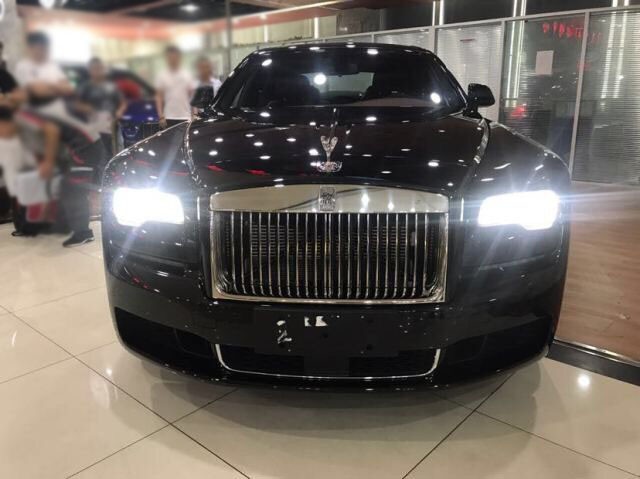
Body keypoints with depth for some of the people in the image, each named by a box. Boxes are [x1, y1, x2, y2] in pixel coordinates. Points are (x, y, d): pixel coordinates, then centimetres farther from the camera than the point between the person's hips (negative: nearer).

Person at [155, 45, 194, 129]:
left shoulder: (187, 76, 6)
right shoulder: (162, 77, 3)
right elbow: (159, 98, 1)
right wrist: (161, 117, -9)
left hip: (185, 117, 1)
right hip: (168, 118, -1)